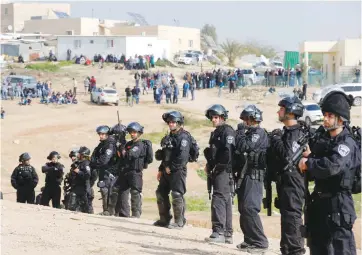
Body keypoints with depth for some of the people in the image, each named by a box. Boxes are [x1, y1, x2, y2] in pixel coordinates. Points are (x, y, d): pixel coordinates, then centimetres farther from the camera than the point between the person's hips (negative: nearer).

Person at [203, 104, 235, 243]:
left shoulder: (227, 131, -9)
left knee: (218, 200, -15)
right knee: (225, 202, 11)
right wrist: (209, 165, 12)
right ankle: (227, 234, 14)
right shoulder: (215, 133, 21)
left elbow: (229, 152, -20)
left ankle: (219, 232, -17)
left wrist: (217, 165, -16)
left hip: (224, 171, -10)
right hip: (216, 172, 10)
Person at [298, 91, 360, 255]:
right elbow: (312, 173, 17)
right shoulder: (322, 139, 12)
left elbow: (332, 166, -31)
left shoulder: (347, 144, -14)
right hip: (319, 201, 9)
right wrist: (309, 157, -4)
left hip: (339, 203, -9)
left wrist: (308, 163, -16)